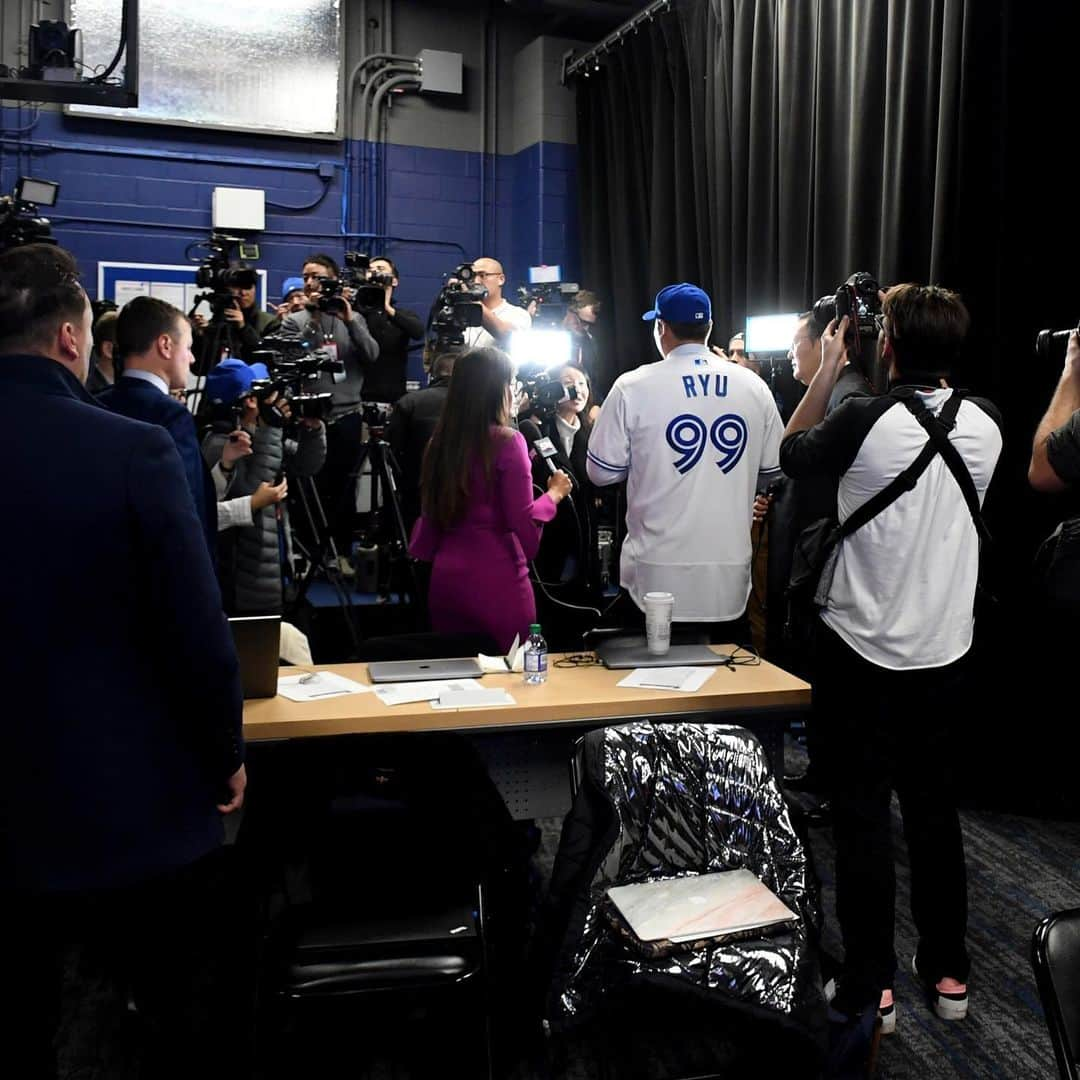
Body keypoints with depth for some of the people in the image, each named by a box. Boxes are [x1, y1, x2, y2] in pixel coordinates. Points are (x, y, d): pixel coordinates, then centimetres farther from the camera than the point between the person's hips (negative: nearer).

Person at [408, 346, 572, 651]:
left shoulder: (440, 440, 4)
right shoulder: (507, 441, -11)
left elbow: (432, 514, 11)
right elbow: (524, 521, -12)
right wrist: (554, 494, 3)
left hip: (445, 578, 6)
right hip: (496, 580, -6)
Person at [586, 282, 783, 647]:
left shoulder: (633, 387, -7)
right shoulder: (754, 387, 2)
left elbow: (601, 472, -1)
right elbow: (772, 474, 9)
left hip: (658, 580, -2)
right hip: (730, 580, 3)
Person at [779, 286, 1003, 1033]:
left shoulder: (864, 421, -18)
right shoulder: (986, 424, -3)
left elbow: (794, 456, 1)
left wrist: (828, 371, 8)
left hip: (863, 649, -4)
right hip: (945, 649, 5)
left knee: (864, 814, 6)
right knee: (935, 806, 17)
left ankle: (870, 987, 14)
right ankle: (948, 971, 29)